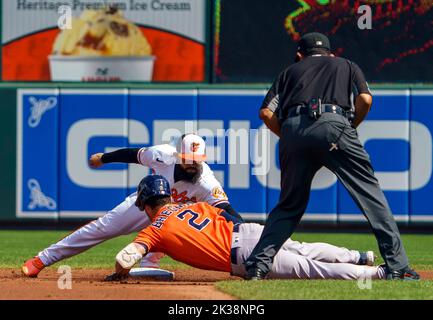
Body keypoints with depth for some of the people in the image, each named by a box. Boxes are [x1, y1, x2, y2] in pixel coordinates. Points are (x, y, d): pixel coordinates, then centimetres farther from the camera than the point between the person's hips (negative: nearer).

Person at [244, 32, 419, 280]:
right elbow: (365, 99, 9)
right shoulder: (347, 66, 30)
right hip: (333, 124, -2)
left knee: (289, 205, 16)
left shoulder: (291, 71, 31)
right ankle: (398, 266, -8)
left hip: (292, 129, 2)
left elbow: (267, 112, 15)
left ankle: (258, 264, 6)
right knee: (370, 194, 0)